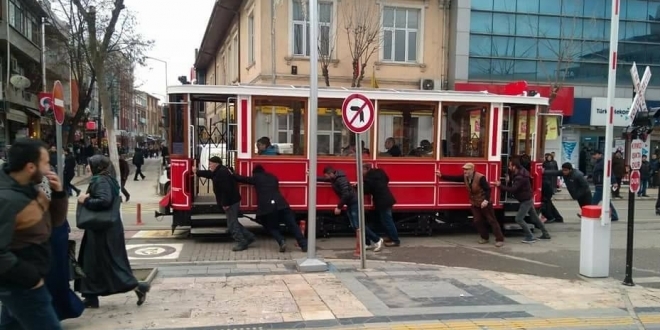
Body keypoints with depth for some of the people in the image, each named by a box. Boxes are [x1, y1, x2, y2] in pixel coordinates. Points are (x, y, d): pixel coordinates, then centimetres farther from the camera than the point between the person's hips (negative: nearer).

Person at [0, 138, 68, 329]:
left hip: (23, 281, 10)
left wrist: (58, 193, -6)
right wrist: (31, 278, -21)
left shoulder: (29, 189, 3)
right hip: (20, 284, -9)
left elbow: (54, 221, 11)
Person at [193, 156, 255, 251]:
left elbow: (226, 190, -26)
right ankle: (249, 237, 20)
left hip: (231, 202, -11)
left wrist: (225, 204, -24)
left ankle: (242, 243, 0)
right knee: (233, 222, 17)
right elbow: (209, 174, 32)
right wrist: (197, 172, 37)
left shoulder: (222, 173, -21)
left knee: (232, 224, -5)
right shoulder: (219, 172, 14)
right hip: (232, 201, 11)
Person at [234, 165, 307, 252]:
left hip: (266, 207, -3)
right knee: (292, 225, 6)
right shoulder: (273, 177, 26)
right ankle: (304, 245, 1)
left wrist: (233, 175, 43)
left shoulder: (256, 178, 15)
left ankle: (281, 241, -9)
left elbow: (242, 179, 25)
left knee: (272, 228, 17)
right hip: (280, 204, 3)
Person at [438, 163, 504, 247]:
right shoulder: (465, 177, -2)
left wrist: (486, 200, -37)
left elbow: (488, 189, -25)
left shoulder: (480, 177, -25)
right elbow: (454, 178, 2)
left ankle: (500, 239, -1)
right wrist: (441, 176, 0)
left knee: (492, 220, -4)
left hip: (484, 203, -7)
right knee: (478, 221, 8)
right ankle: (485, 237, 23)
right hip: (475, 203, 7)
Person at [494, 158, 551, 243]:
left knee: (519, 218, -9)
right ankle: (545, 234, 28)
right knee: (534, 217, 18)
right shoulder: (519, 173, 4)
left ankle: (530, 237, -4)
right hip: (528, 199, 10)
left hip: (526, 200, -10)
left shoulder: (520, 177, -28)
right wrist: (509, 180, 8)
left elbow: (512, 189, -34)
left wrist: (500, 185, -30)